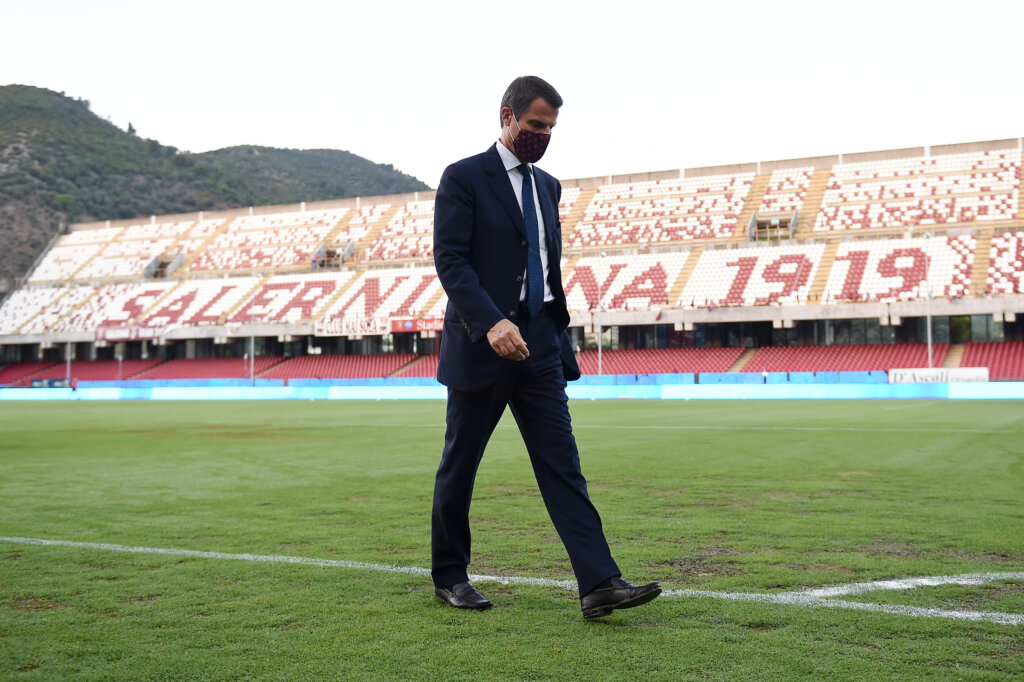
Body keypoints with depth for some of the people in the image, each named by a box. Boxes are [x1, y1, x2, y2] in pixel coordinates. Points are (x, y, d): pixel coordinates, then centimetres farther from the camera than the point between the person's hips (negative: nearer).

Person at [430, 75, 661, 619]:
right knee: (459, 466, 7)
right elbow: (450, 261, -15)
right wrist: (491, 323, -28)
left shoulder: (547, 186, 16)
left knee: (562, 464, -2)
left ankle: (599, 584, -6)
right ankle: (449, 576, 23)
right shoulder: (463, 178, -5)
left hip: (538, 348, 5)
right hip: (481, 345, -5)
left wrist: (558, 338, 18)